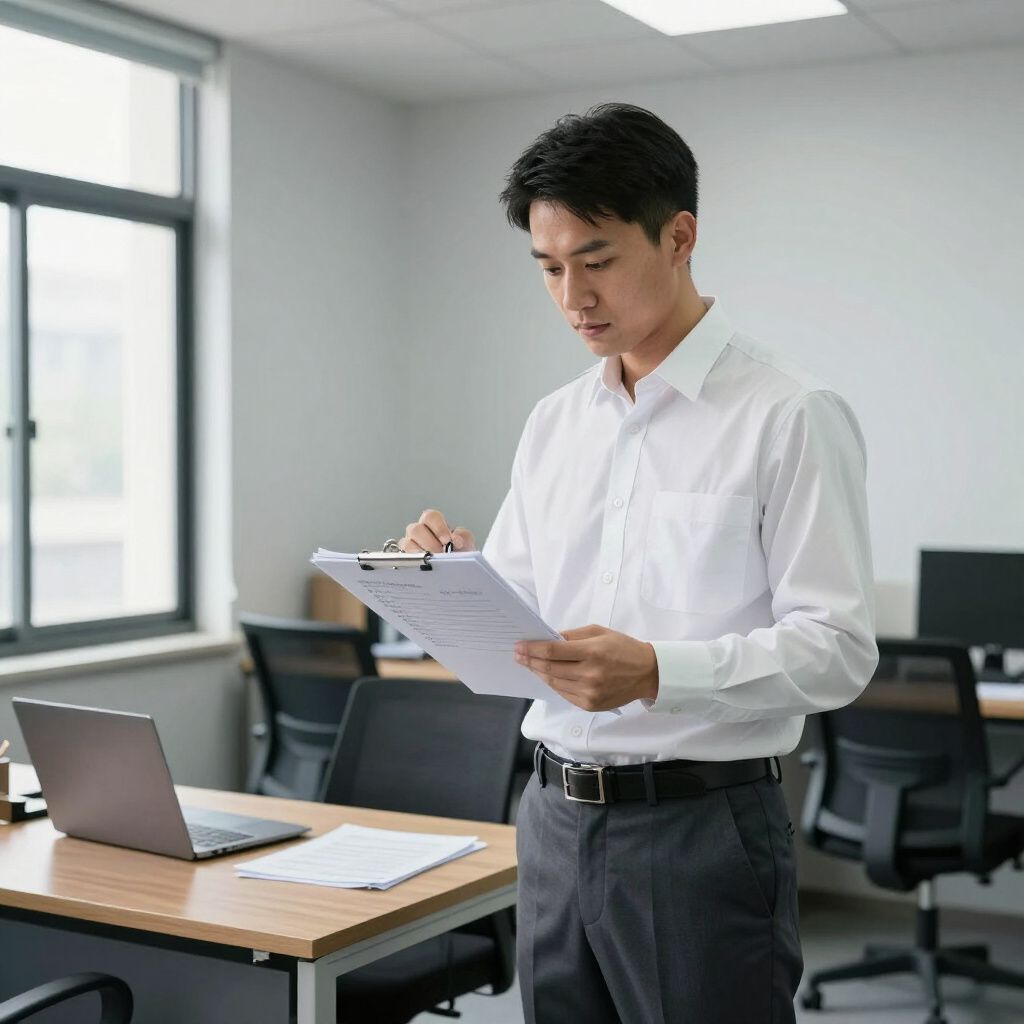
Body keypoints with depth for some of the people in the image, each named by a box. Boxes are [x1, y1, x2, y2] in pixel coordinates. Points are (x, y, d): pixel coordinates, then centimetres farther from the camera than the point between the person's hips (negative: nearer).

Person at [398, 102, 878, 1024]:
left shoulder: (790, 417, -10)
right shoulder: (554, 423, 10)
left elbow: (838, 648, -15)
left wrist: (658, 672, -28)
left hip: (702, 832, -6)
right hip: (556, 819, 6)